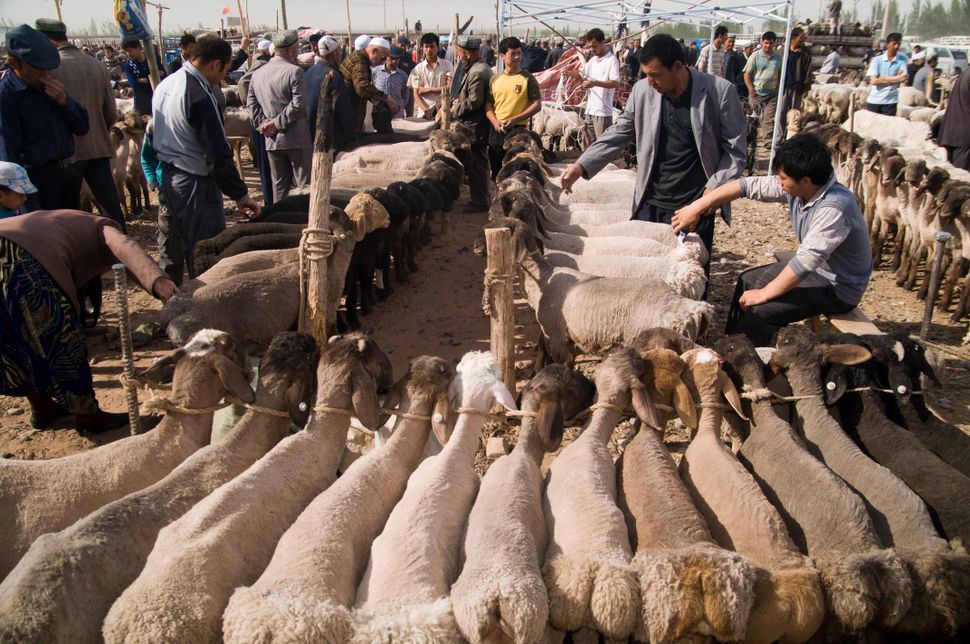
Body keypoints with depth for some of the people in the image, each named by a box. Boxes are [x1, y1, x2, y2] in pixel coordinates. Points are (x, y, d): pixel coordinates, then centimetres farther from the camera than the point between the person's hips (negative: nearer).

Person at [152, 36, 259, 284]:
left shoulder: (166, 84, 8)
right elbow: (219, 155, -21)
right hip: (195, 182, -10)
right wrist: (241, 195, -14)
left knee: (178, 247, 21)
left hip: (168, 177, 10)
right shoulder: (200, 96, -21)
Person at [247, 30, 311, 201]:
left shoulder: (257, 73, 8)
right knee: (304, 184, 2)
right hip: (296, 139, -6)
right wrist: (278, 123, -11)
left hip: (272, 140, 6)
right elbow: (298, 105, -19)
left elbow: (251, 103, 8)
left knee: (279, 185, 14)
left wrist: (264, 124, 0)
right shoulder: (294, 71, -12)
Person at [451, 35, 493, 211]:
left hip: (475, 127, -10)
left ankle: (479, 202, 4)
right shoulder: (482, 67, 13)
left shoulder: (476, 72, -19)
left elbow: (474, 102, -23)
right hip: (478, 125, 10)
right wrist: (460, 100, 7)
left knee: (476, 165, -3)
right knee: (479, 164, 17)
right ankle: (481, 198, 26)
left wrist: (457, 108, -9)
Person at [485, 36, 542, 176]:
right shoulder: (495, 79, 9)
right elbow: (488, 105, 10)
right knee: (496, 171, 14)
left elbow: (537, 104, -4)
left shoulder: (527, 78, -1)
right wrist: (495, 122, -9)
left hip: (518, 129, -4)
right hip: (496, 131, 4)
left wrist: (515, 119, -14)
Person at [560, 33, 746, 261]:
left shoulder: (720, 91, -10)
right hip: (649, 205, 3)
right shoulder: (642, 90, -1)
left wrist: (713, 191, -13)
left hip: (696, 206, -3)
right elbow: (619, 133, 8)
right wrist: (582, 165, -4)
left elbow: (735, 150, -4)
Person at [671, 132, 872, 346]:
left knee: (758, 313, -21)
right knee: (748, 280, 17)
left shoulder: (834, 208, -34)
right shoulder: (797, 188, -11)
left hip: (839, 288, -9)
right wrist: (697, 207, -10)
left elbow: (804, 263, -34)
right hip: (816, 267, 9)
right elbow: (749, 186, -7)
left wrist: (764, 294, -23)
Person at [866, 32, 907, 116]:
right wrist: (895, 78, -6)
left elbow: (903, 79, -7)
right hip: (874, 100, 0)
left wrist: (883, 78, -12)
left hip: (891, 101, 0)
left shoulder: (902, 59, 2)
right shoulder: (877, 60, -1)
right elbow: (873, 81, -10)